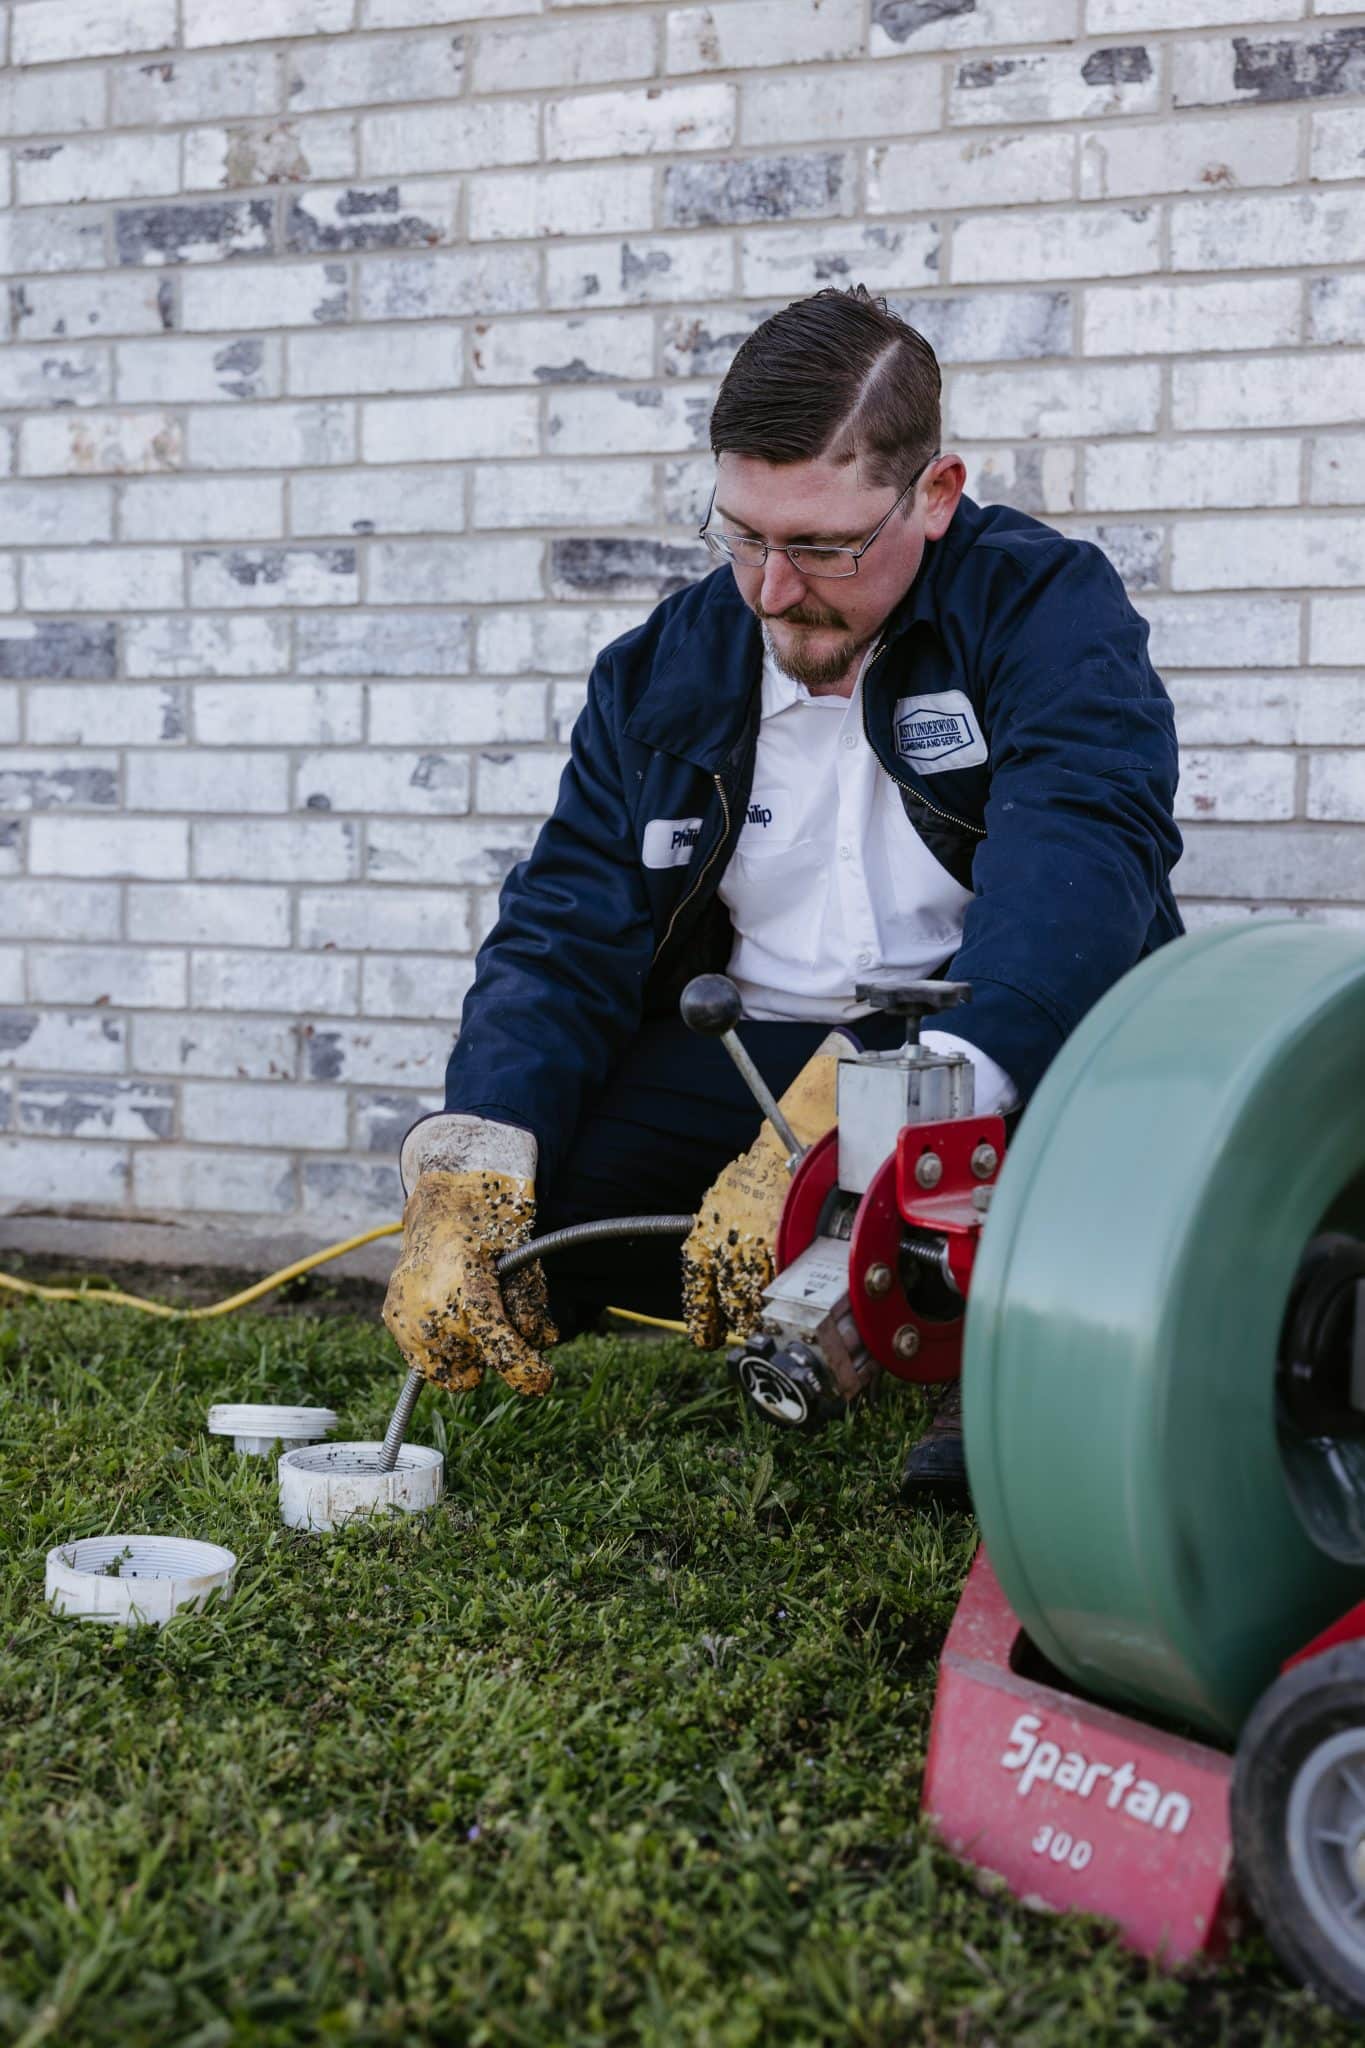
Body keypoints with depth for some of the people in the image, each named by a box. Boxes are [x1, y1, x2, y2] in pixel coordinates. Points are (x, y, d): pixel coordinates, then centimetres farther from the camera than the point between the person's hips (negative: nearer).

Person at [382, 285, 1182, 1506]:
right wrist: (466, 1184, -21)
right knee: (477, 1198, -19)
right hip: (740, 1064, 4)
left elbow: (1078, 859, -28)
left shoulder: (1044, 607, -8)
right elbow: (562, 941, 0)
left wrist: (839, 1120, -43)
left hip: (1006, 1054, -3)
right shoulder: (662, 673, 6)